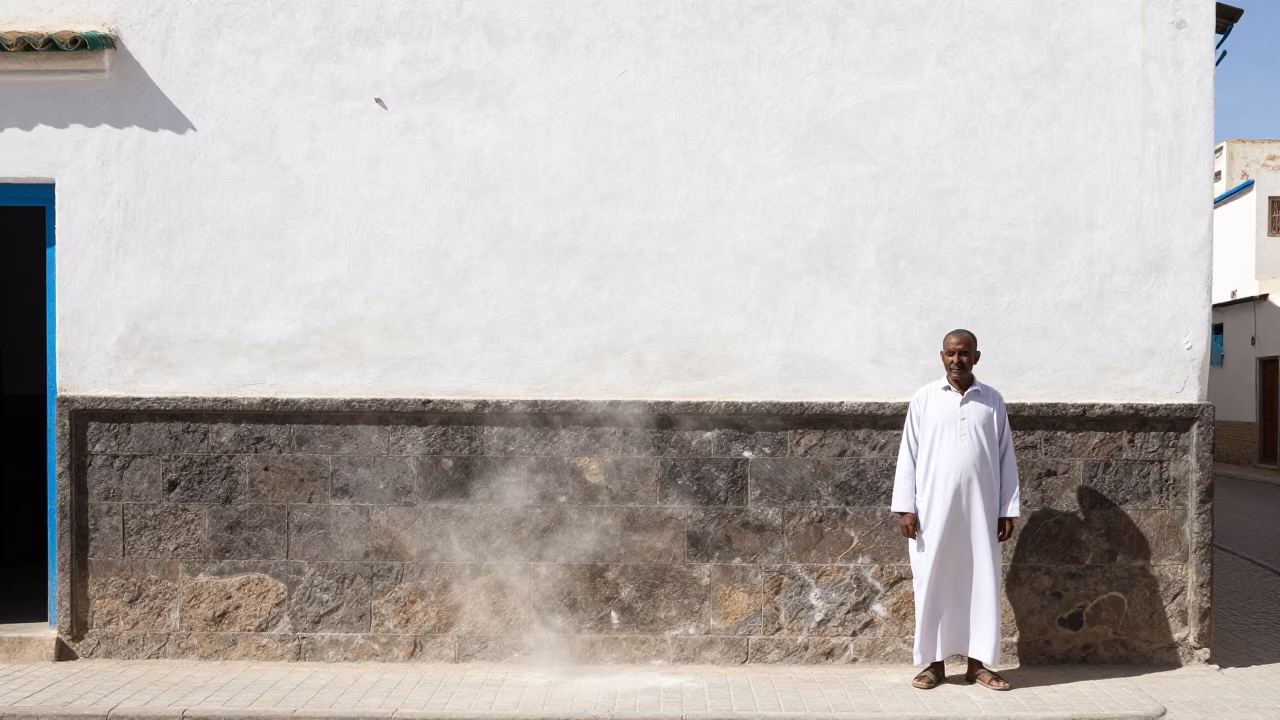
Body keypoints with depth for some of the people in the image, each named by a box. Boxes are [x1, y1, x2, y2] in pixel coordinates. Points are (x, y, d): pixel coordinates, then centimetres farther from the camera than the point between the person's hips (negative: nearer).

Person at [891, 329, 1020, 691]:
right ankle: (933, 662, 12)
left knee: (981, 583, 5)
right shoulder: (924, 399, 1)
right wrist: (905, 507, -5)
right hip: (933, 509, -1)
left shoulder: (992, 401, 5)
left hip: (980, 511, 1)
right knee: (933, 582, 3)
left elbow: (1005, 458, 7)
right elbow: (908, 455, 1)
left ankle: (978, 662, 14)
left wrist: (1008, 510, 3)